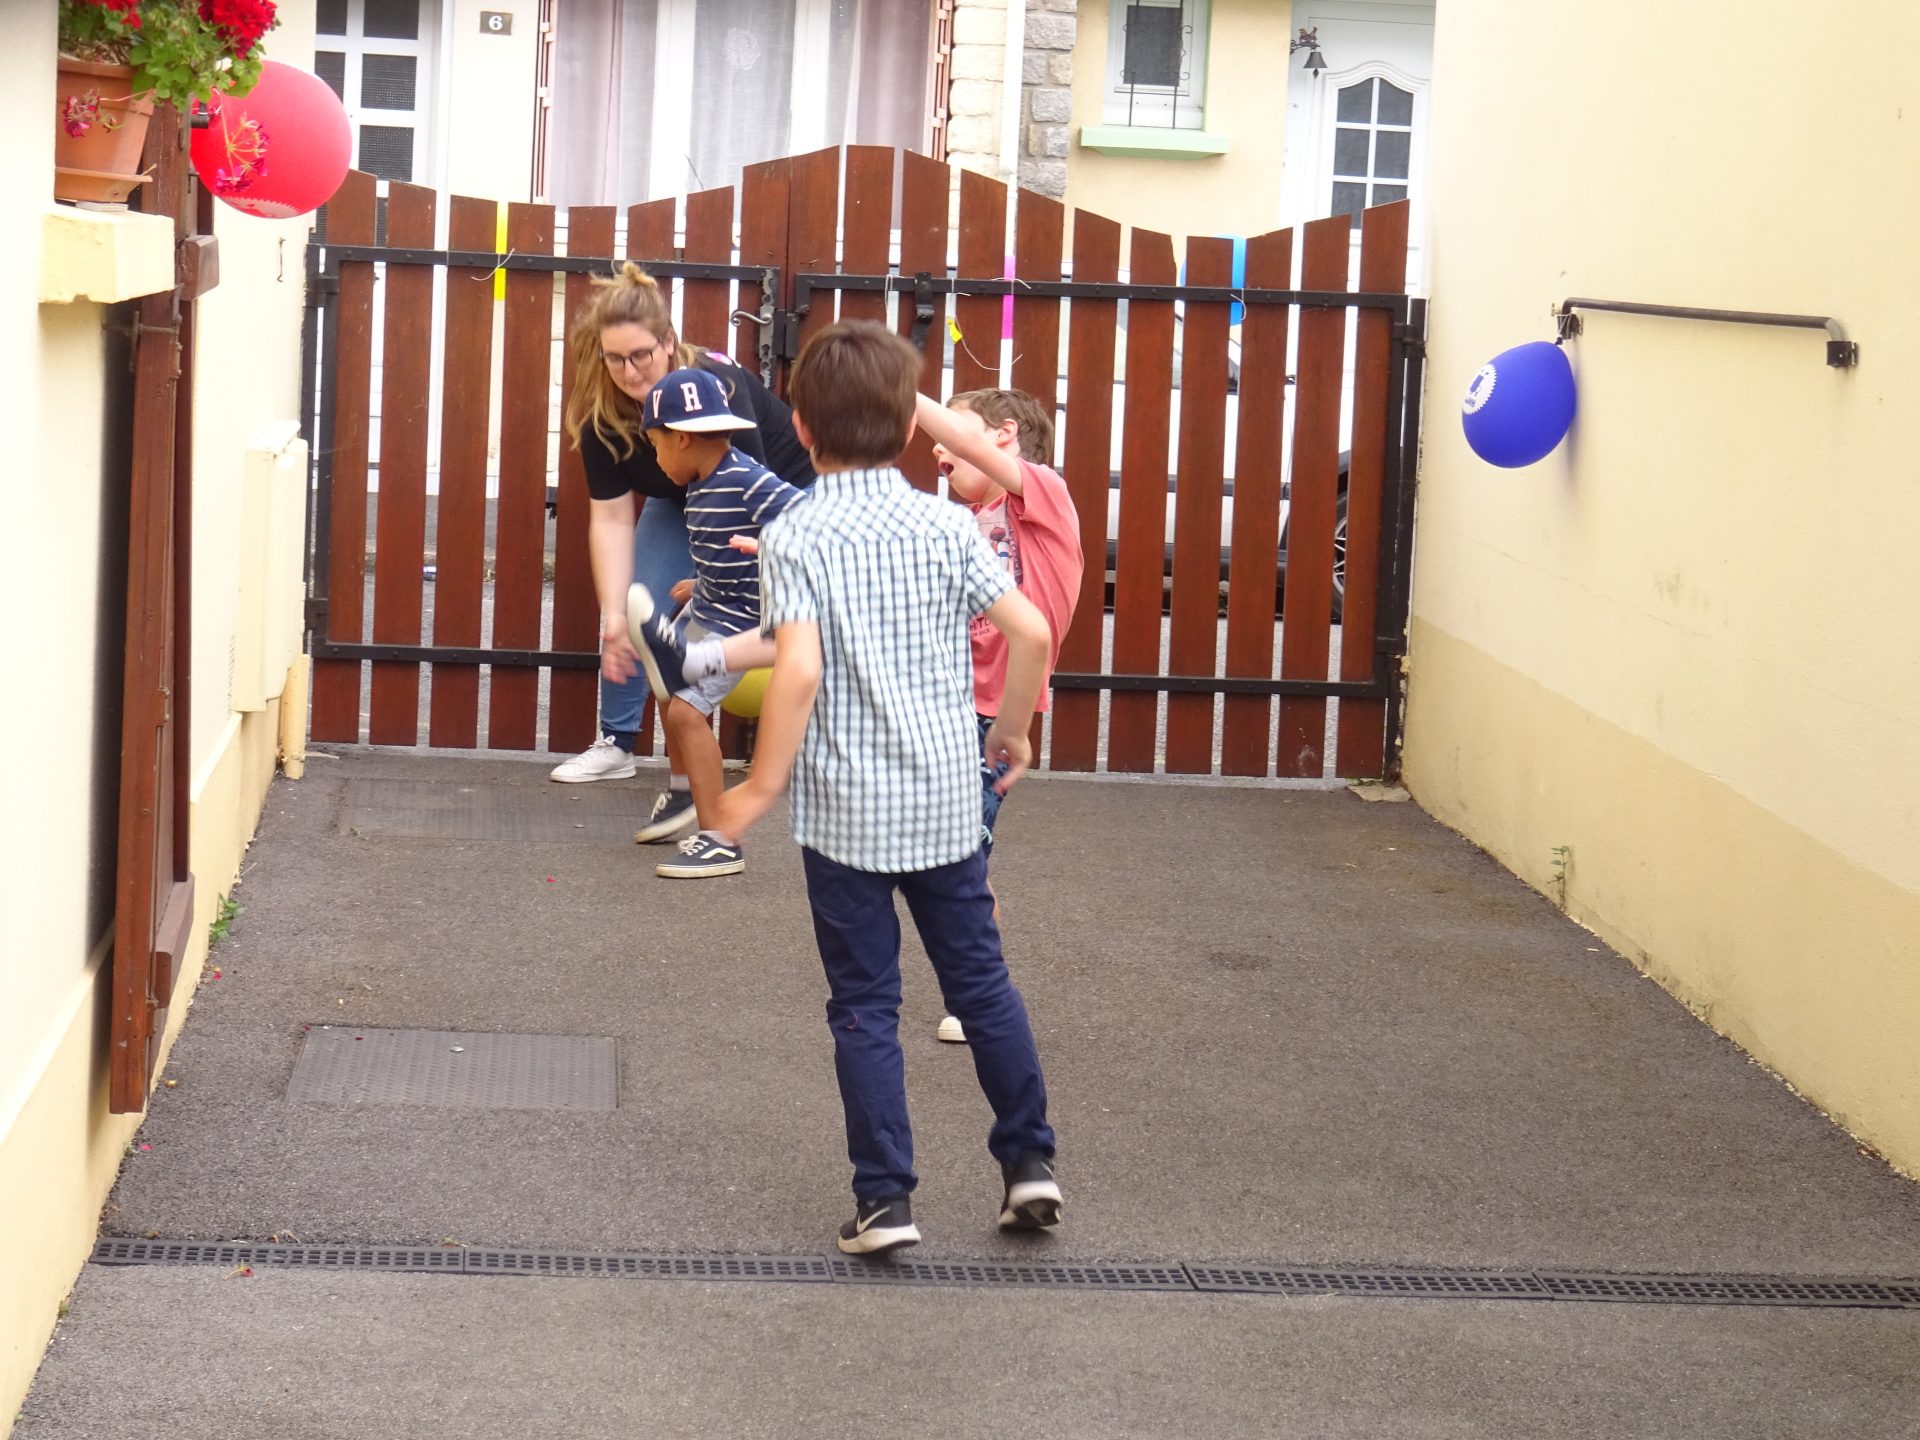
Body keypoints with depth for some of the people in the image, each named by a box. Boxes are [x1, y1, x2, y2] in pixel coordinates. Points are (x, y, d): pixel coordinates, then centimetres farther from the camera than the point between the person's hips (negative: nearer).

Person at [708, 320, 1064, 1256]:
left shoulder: (794, 537, -11)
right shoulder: (946, 525, -1)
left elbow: (799, 668, -23)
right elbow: (1030, 630, -5)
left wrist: (762, 786, -14)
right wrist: (1013, 728, 12)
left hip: (846, 809, -3)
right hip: (946, 798, 3)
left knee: (865, 1004, 6)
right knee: (980, 978, 17)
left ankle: (884, 1197, 8)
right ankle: (1029, 1160, 22)